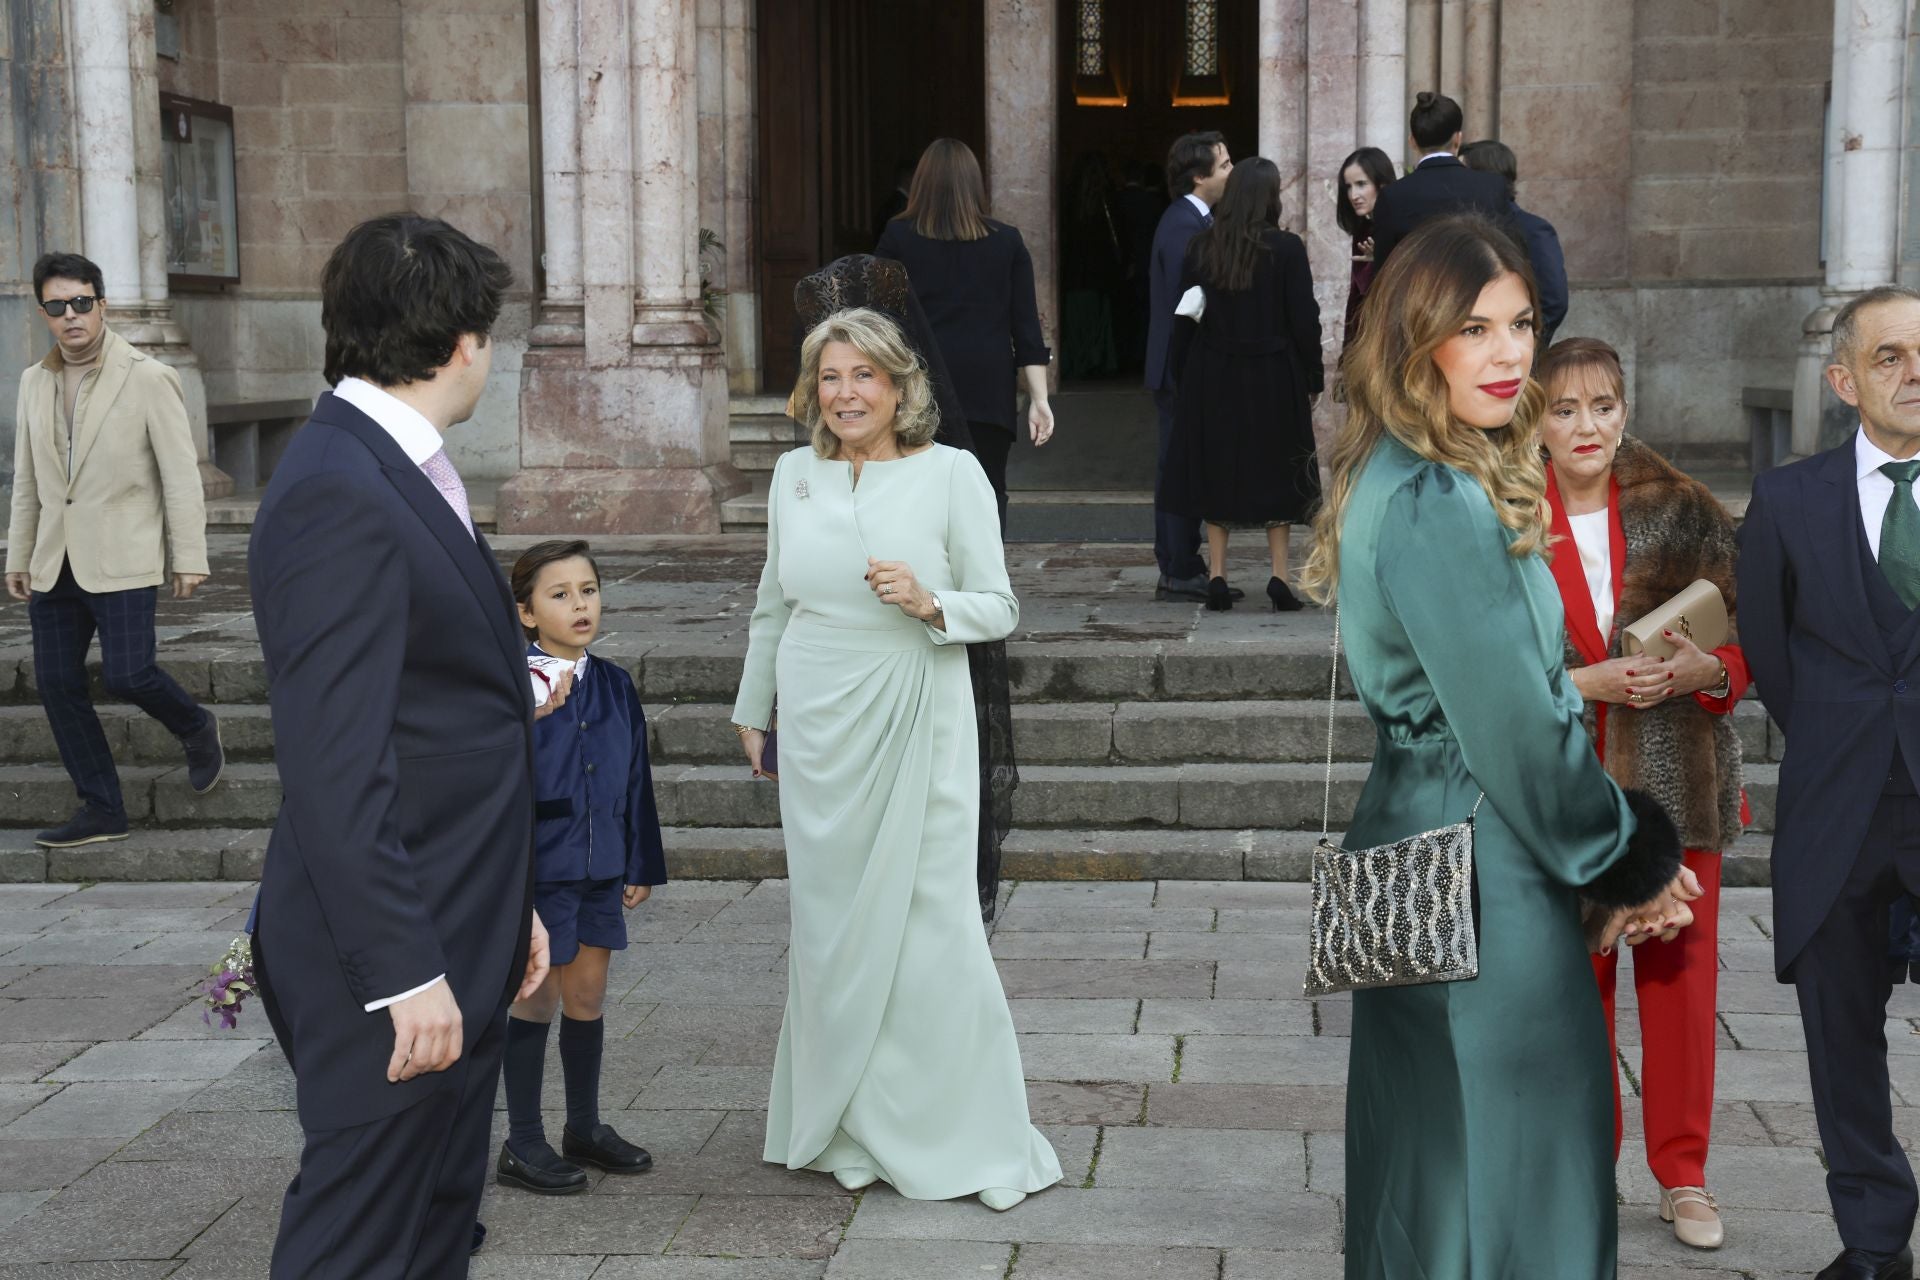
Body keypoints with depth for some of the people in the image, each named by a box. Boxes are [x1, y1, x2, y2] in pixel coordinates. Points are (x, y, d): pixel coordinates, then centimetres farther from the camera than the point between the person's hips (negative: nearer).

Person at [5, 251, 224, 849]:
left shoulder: (148, 379, -7)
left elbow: (181, 474, -8)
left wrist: (189, 559, -10)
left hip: (121, 561, -6)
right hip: (55, 563, 6)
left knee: (127, 673, -13)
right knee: (57, 684, 3)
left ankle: (196, 728, 20)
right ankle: (101, 810, 14)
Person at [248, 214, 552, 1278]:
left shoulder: (400, 475, 12)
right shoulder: (339, 497, -19)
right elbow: (333, 773, -24)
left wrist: (512, 905, 18)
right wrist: (405, 973, -23)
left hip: (454, 949, 10)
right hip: (390, 958, -10)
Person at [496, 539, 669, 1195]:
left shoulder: (614, 685, 6)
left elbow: (635, 778, 12)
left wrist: (640, 864, 14)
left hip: (598, 869, 6)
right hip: (536, 868, -6)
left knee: (587, 998, 14)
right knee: (537, 999, 3)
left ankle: (585, 1128, 29)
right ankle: (523, 1145, 15)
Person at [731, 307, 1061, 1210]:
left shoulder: (951, 474, -6)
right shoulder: (794, 474, 6)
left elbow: (1000, 608, -2)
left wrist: (930, 606, -21)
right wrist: (751, 708, 23)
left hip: (915, 724, -3)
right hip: (817, 728, 4)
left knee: (928, 921, -4)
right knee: (830, 922, 8)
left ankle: (966, 1136, 9)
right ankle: (843, 1129, 22)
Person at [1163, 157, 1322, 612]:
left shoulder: (1200, 247, -2)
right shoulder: (1286, 248, -10)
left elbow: (1184, 318, 2)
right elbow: (1304, 319, -8)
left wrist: (1183, 376, 11)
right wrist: (1311, 381, 2)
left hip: (1212, 376, 2)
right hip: (1272, 376, -2)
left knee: (1216, 472, 10)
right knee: (1276, 471, 9)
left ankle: (1217, 577, 7)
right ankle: (1280, 576, 6)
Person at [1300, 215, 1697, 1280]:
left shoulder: (1403, 481, 11)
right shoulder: (1440, 507, -20)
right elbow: (1515, 731, -20)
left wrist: (1621, 854, 7)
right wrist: (1634, 862, -4)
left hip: (1418, 851, 10)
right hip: (1485, 876, -10)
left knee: (1427, 1158, 18)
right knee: (1514, 1188, 0)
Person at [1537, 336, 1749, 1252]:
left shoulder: (1682, 512, -2)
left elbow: (1748, 634, 1)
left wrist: (1708, 671, -19)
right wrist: (1589, 681, -18)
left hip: (1679, 781, 0)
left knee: (1682, 974, 7)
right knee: (1572, 979, 9)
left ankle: (1683, 1175, 22)